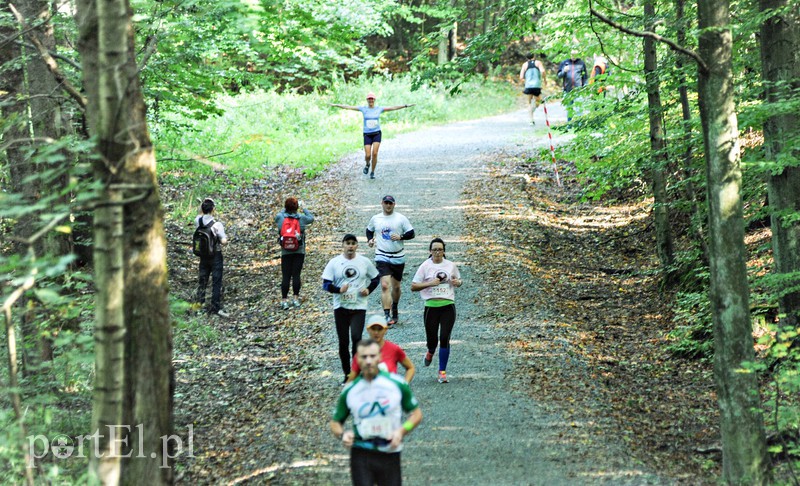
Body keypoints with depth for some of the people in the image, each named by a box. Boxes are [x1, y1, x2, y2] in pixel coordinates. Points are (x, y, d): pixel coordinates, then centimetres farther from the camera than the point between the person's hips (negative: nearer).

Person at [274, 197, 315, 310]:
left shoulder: (280, 217, -6)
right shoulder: (301, 218, -6)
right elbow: (311, 218, 14)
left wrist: (285, 209, 26)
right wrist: (304, 208, 26)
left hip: (285, 252, 1)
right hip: (299, 251, 0)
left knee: (285, 276, 1)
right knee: (296, 275, 3)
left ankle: (284, 300, -1)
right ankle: (295, 298, 5)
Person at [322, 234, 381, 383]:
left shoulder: (364, 262, 3)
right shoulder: (334, 263, 0)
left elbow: (376, 278, 16)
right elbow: (326, 284, -3)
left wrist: (369, 289, -3)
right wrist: (339, 290, -21)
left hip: (359, 307, -1)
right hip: (340, 307, 1)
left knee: (356, 337, -18)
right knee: (343, 342, 4)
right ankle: (347, 375, 17)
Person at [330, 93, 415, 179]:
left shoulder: (379, 109, 2)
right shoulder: (363, 109, 1)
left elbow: (393, 108, 2)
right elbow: (348, 107, 0)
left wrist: (406, 106, -2)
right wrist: (336, 105, -2)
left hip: (377, 134, 0)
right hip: (367, 135, 0)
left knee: (374, 153, -15)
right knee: (368, 155, -9)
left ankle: (372, 172, 3)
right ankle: (367, 164, 28)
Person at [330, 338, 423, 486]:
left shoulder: (397, 384, -2)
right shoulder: (349, 391, 1)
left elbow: (416, 413, 6)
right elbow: (335, 422, 11)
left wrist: (402, 431, -12)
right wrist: (342, 435, -12)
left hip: (390, 454, 0)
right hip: (361, 455, 0)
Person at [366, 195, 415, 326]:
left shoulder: (401, 218, 0)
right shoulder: (375, 219, 5)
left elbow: (411, 233, 0)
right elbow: (369, 230, 23)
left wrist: (400, 237, -17)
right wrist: (370, 239, 4)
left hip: (398, 257, 1)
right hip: (382, 257, -1)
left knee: (396, 286, 14)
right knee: (385, 286, -16)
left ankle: (394, 309, 40)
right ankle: (387, 316, -21)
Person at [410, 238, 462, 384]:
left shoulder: (451, 265, 7)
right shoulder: (425, 266, -1)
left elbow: (459, 280, 23)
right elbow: (413, 287, -2)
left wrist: (457, 282, -2)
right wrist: (430, 283, -16)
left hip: (448, 306, 1)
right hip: (431, 306, -1)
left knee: (445, 339, -8)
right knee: (431, 338, 6)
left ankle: (442, 371, 1)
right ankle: (430, 352, 45)